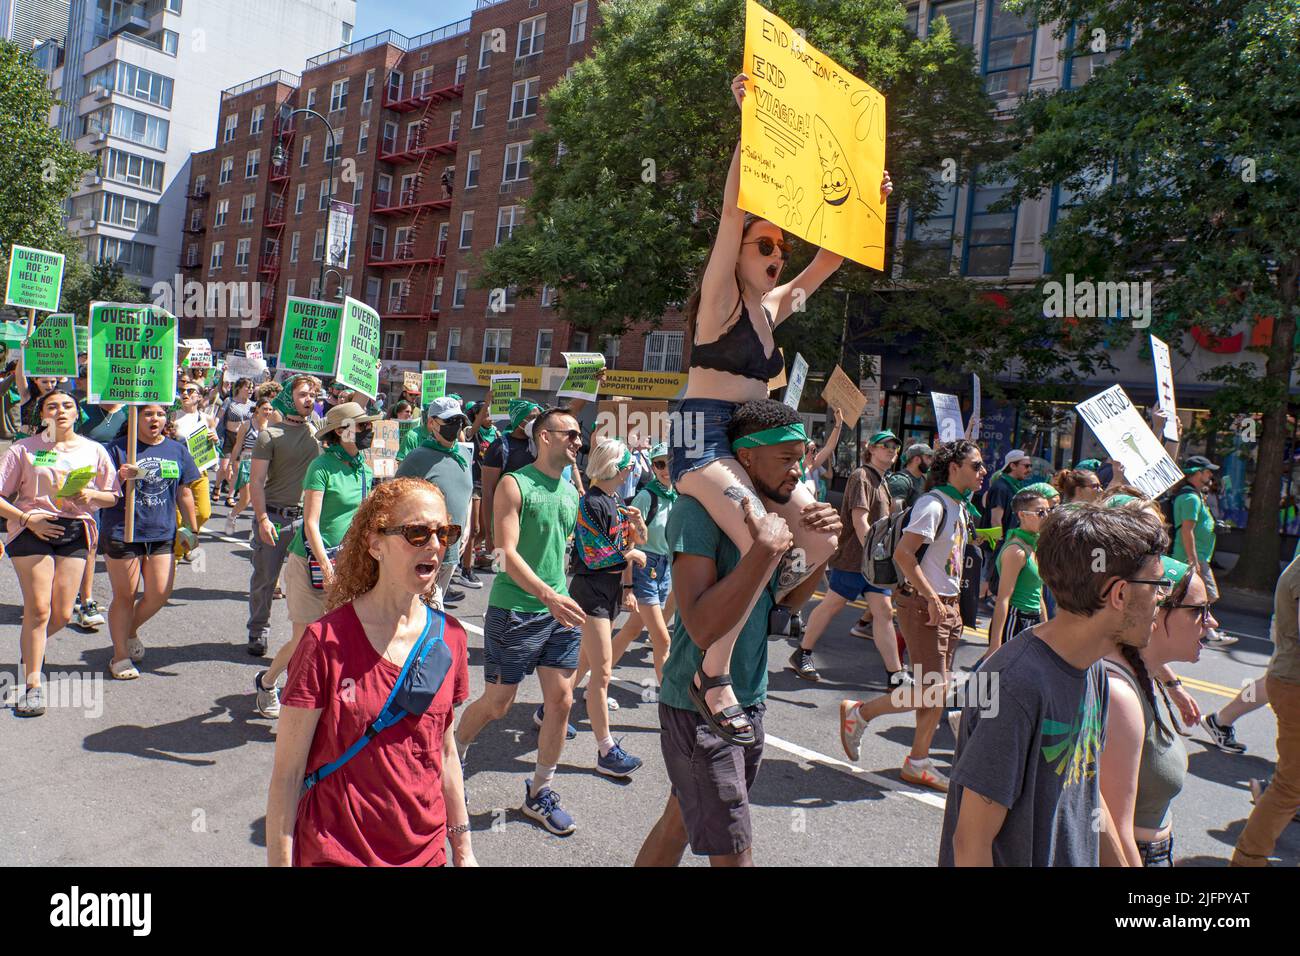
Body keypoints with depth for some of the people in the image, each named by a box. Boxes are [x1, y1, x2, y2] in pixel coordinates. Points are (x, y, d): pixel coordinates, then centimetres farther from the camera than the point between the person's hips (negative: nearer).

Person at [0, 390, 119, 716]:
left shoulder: (93, 450, 9)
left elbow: (112, 496, 11)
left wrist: (90, 496, -10)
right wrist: (28, 519, -14)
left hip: (75, 530, 3)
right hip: (33, 529, -2)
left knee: (62, 615, 2)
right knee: (38, 610, -7)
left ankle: (30, 647, 36)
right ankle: (33, 684, 4)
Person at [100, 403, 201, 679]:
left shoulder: (177, 450, 7)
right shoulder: (119, 448, -3)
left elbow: (185, 494, 14)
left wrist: (192, 529, 15)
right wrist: (121, 477, -22)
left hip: (162, 534, 3)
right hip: (122, 533, -3)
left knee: (160, 594, 1)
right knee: (125, 596, 6)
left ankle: (130, 631, 31)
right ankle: (121, 656, 19)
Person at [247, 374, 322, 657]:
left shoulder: (318, 432, 8)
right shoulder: (270, 435, -3)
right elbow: (256, 481, -7)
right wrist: (262, 518, -13)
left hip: (307, 517, 2)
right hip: (273, 516, -2)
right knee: (264, 578, 9)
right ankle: (258, 632, 27)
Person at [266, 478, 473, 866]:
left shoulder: (449, 638, -4)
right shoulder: (326, 642, -16)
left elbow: (444, 751, 6)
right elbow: (287, 772, -11)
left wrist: (462, 848, 9)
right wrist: (280, 861, -12)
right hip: (335, 854, -4)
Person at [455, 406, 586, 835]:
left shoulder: (571, 492, 10)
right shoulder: (515, 485, -11)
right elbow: (507, 553, -20)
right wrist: (548, 594, -30)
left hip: (559, 611, 6)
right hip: (515, 610, -6)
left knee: (561, 700, 4)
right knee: (496, 704, 4)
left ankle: (539, 793, 21)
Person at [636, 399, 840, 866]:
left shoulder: (764, 508, 5)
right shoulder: (697, 510, -21)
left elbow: (790, 597, 13)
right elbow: (703, 627, -31)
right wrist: (767, 548, -33)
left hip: (749, 702, 8)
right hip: (699, 708, -8)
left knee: (679, 822, 21)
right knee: (733, 854, -3)